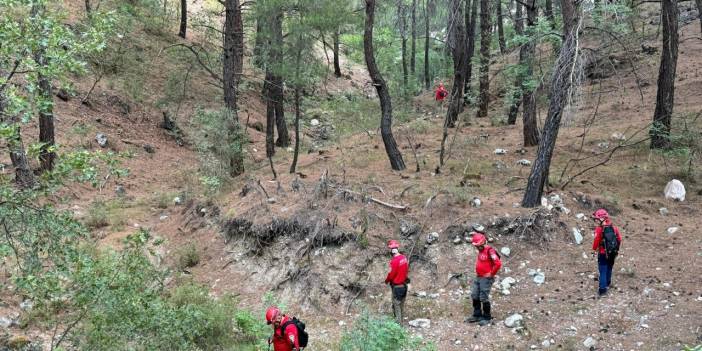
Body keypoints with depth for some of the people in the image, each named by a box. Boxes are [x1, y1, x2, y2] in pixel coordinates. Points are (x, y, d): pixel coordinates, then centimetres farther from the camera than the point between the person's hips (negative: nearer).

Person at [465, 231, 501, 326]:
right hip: (478, 277, 9)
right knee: (475, 296, 11)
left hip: (486, 278, -9)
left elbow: (498, 263, -25)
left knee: (484, 298, -5)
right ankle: (477, 315, 22)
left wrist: (491, 274, -15)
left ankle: (487, 318, 7)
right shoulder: (480, 251, 10)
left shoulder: (489, 250, -17)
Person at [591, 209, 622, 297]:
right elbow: (619, 239, 3)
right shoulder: (614, 228, -4)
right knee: (609, 268, 24)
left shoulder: (599, 229, -20)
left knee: (603, 271, 1)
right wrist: (616, 248, 18)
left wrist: (594, 248, 2)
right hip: (613, 253, 5)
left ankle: (602, 289, -2)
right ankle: (607, 283, 42)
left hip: (603, 253, -5)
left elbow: (596, 241, -18)